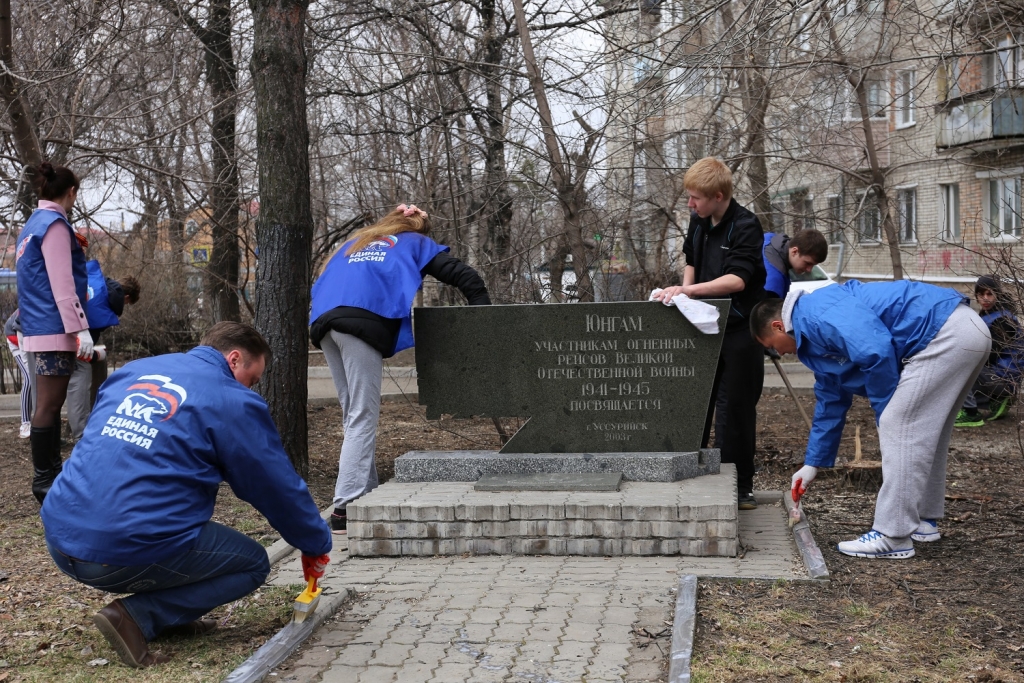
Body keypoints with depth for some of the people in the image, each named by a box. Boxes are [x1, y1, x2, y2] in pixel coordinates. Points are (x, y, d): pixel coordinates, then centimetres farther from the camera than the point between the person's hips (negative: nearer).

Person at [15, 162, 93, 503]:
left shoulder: (33, 223, 17)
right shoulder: (54, 224, -12)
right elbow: (61, 284, -18)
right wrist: (80, 328, -20)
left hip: (42, 325, 10)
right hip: (54, 327, -10)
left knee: (51, 404, 13)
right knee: (49, 405, -6)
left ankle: (52, 472, 20)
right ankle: (43, 480, -3)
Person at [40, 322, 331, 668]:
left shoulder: (132, 371, 17)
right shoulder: (234, 402, -2)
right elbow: (279, 488, 5)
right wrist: (317, 545, 21)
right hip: (131, 552, -8)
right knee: (253, 563, 13)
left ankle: (168, 615, 18)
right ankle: (137, 615, -3)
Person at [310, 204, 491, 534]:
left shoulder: (356, 242, 38)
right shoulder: (418, 243, 24)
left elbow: (323, 283, 30)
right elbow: (466, 277, 16)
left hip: (323, 320, 6)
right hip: (362, 319, -5)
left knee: (356, 416, 11)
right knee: (362, 419, -8)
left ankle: (367, 495, 11)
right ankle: (345, 508, -17)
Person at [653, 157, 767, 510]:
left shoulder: (745, 226, -16)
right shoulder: (699, 221, 6)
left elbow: (737, 280, -28)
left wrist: (687, 290, -36)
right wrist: (684, 292, 6)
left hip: (739, 329, -7)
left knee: (736, 408, 0)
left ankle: (739, 486, 9)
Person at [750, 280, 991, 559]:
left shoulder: (817, 313, -10)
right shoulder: (814, 339, 22)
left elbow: (875, 352, -22)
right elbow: (830, 404, 30)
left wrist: (885, 412, -6)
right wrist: (812, 463, 36)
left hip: (946, 334, -11)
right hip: (966, 331, 11)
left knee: (899, 429, -6)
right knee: (924, 433, 20)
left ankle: (893, 538, -2)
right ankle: (923, 520, 33)